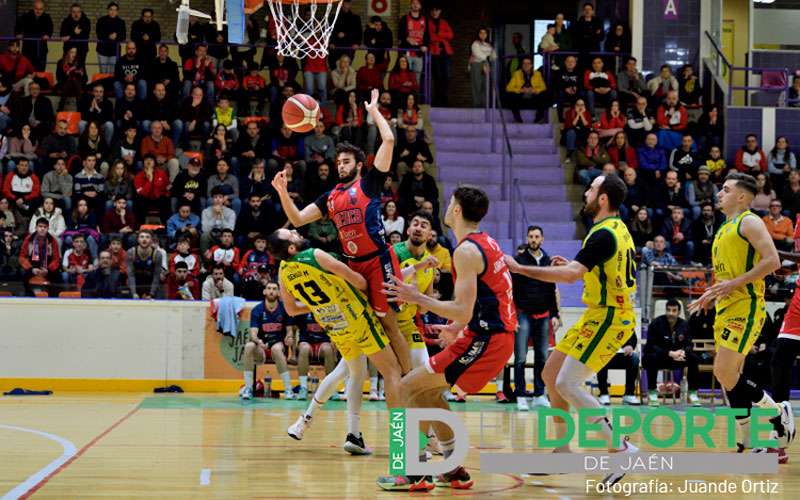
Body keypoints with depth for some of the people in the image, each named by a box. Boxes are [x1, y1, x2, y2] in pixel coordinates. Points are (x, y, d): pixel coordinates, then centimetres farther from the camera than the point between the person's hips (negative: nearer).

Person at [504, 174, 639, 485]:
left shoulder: (604, 234, -19)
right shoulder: (617, 229, 13)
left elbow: (570, 275, -29)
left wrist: (520, 269, -24)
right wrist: (573, 265, 15)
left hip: (608, 318, -10)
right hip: (602, 316, 10)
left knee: (566, 384, -16)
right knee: (550, 375, 14)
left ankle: (620, 448, -17)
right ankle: (562, 452, 20)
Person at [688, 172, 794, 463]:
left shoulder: (749, 222, -7)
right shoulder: (725, 229, 21)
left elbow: (772, 261, -18)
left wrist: (734, 284, -20)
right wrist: (711, 296, 17)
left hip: (745, 307, -10)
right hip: (726, 309, 10)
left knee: (724, 372, -16)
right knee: (730, 377, 6)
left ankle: (779, 414, -1)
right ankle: (752, 443, 11)